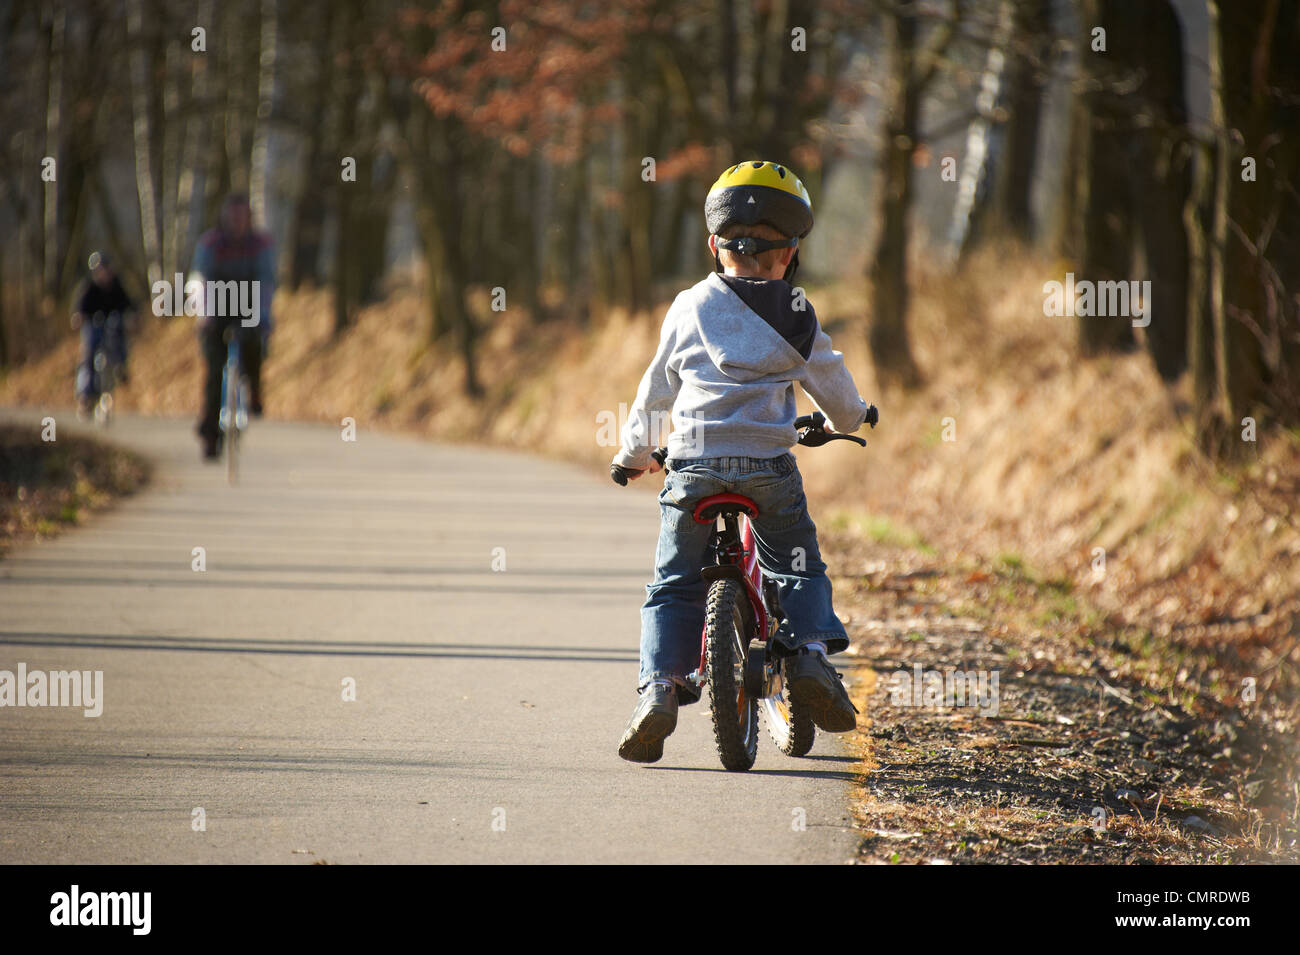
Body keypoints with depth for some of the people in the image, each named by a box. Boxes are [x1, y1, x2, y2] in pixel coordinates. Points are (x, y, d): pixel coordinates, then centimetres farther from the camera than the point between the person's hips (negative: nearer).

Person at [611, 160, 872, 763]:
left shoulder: (689, 308, 10)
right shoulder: (794, 316, 6)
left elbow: (655, 390, 20)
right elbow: (833, 384, 17)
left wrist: (633, 453, 35)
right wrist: (849, 419, 41)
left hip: (693, 463, 1)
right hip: (768, 464, 0)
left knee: (674, 584, 9)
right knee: (798, 567, 18)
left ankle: (660, 685, -6)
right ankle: (809, 652, -4)